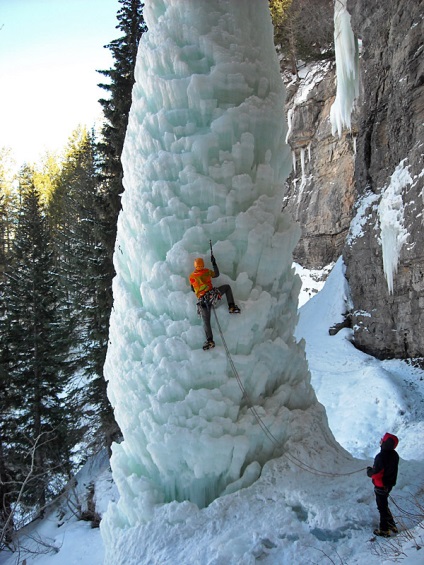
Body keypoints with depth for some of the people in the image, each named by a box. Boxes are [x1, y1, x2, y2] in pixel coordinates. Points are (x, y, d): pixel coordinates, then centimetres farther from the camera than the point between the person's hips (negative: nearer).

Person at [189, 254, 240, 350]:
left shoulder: (191, 277, 7)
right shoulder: (207, 271, 3)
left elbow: (193, 289, 20)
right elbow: (217, 274, 22)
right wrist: (214, 263, 30)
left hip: (201, 300, 1)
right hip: (211, 294, -1)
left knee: (206, 321, 5)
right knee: (227, 287, 22)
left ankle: (210, 340, -8)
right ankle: (231, 307, 14)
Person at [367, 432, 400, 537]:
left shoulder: (381, 457, -31)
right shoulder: (394, 455, -5)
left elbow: (375, 473, -27)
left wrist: (369, 470, -6)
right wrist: (374, 468, 8)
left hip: (381, 486, -8)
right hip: (390, 484, 8)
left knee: (382, 507, 8)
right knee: (384, 504, 26)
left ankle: (384, 530, 21)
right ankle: (391, 525, 36)